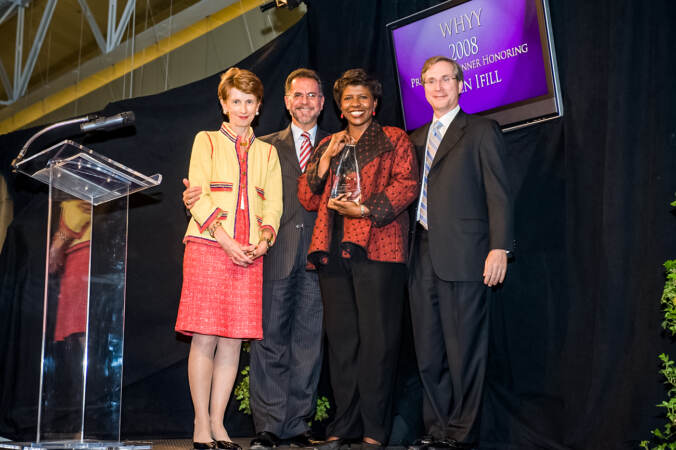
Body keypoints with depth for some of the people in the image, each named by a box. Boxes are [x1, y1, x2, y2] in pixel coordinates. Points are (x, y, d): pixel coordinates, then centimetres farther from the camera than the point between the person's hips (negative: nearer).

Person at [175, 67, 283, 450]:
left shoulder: (267, 152, 18)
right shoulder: (207, 141, 9)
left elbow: (274, 203, 12)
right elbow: (199, 196, -2)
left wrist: (264, 241, -7)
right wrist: (226, 241, -13)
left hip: (249, 254, 3)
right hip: (208, 247, -3)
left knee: (234, 339, 1)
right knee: (205, 337, -5)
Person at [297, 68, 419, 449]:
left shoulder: (394, 139, 10)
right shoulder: (327, 146, 23)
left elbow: (407, 184, -4)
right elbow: (308, 199, 16)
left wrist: (365, 209, -14)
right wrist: (327, 157, 4)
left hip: (377, 249, -5)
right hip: (334, 250, 5)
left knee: (377, 339, -6)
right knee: (341, 340, 5)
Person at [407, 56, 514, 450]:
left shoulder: (481, 131, 2)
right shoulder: (417, 138, 20)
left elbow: (499, 194, -5)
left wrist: (499, 248, -14)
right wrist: (408, 248, 9)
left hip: (463, 256, -6)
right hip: (423, 258, 6)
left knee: (464, 351, -2)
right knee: (429, 352, 10)